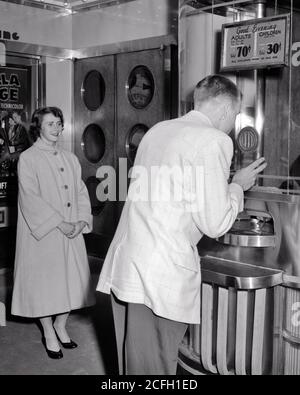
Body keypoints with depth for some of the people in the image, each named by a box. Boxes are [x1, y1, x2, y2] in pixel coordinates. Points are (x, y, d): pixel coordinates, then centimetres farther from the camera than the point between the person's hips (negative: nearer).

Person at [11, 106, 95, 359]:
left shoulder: (71, 159, 12)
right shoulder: (28, 159, -5)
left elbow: (81, 192, 11)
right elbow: (30, 198, -13)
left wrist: (82, 220, -5)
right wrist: (59, 223, -18)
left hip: (71, 234, 5)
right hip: (42, 234, -5)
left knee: (70, 280, 8)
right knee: (44, 282, 3)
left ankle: (61, 325, 28)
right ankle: (49, 335, 19)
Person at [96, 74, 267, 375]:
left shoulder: (158, 130, 14)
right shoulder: (215, 141, -9)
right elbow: (215, 225, -9)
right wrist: (238, 186, 8)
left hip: (124, 266, 8)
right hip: (162, 277, -8)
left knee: (131, 363, 18)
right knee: (155, 367, 3)